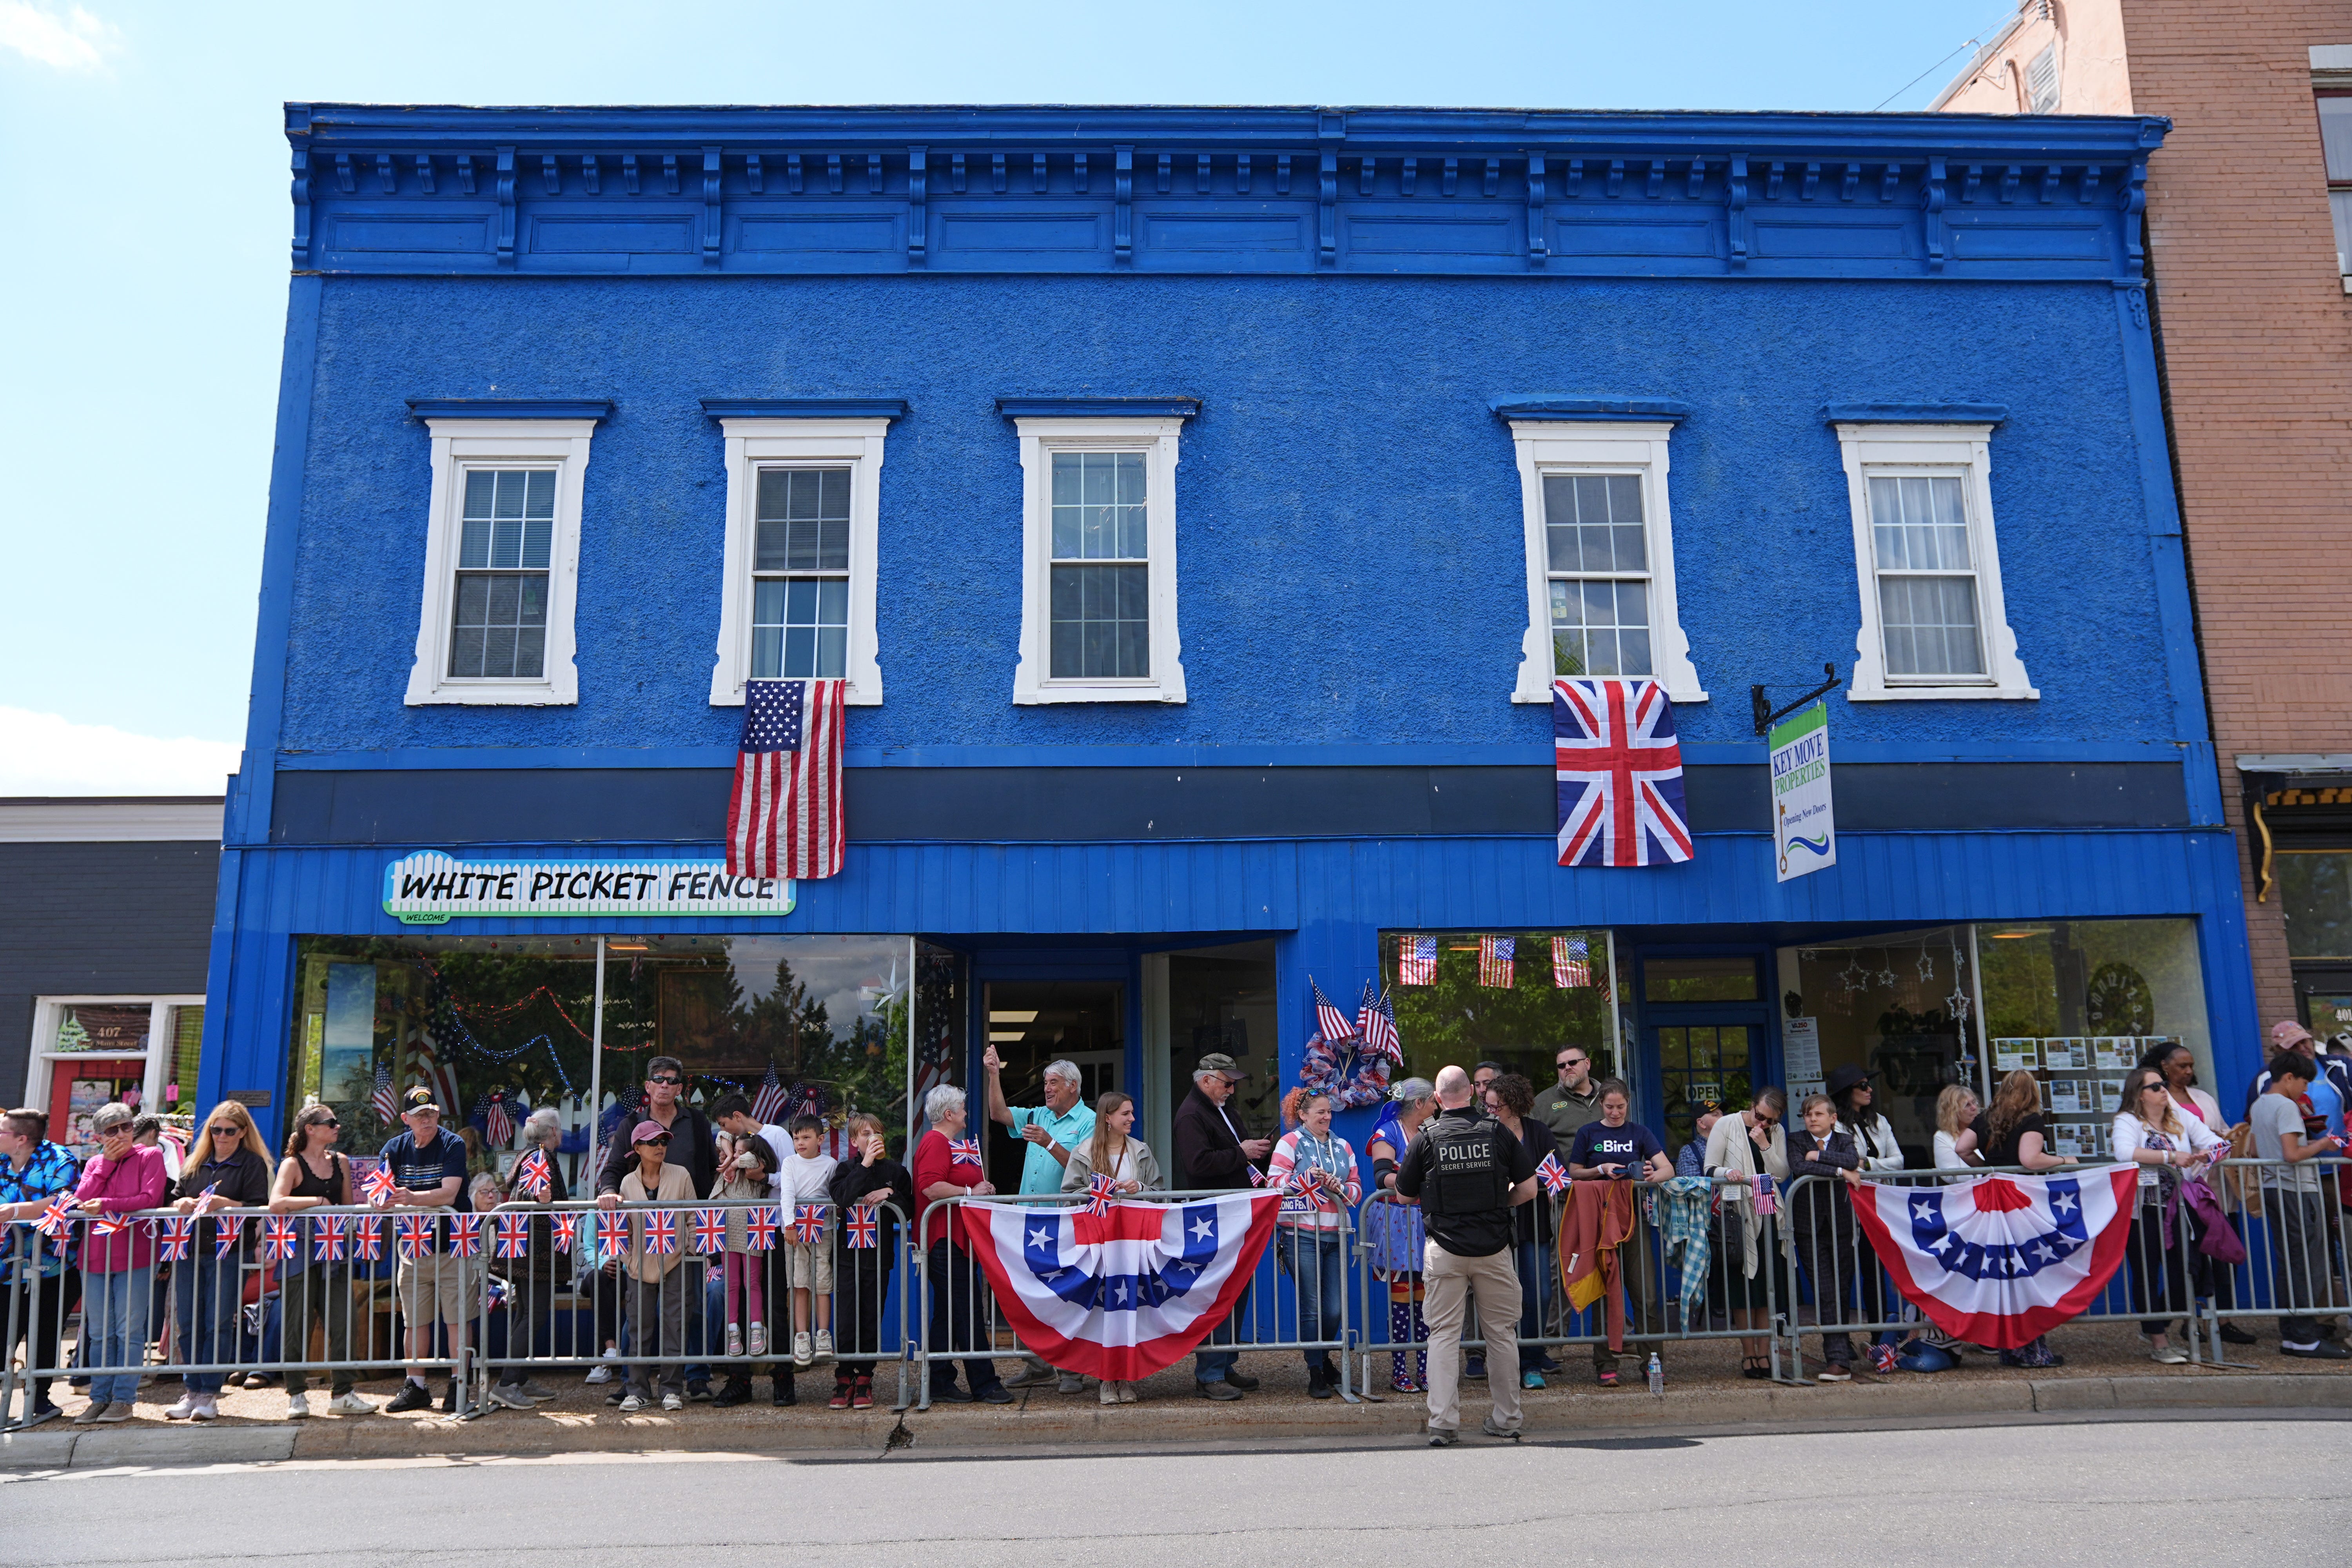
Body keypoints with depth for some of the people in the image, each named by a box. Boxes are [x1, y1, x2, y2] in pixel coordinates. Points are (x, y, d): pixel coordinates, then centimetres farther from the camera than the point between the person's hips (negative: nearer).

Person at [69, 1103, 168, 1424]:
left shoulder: (150, 1157, 1)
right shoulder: (95, 1164, 16)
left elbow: (149, 1199, -11)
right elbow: (81, 1201, 0)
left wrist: (105, 1204, -16)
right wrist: (107, 1162, -3)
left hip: (135, 1256, -5)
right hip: (95, 1257, 5)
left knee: (129, 1331, -3)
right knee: (99, 1333, 8)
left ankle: (124, 1398, 2)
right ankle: (100, 1398, 16)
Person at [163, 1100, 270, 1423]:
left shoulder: (253, 1164, 1)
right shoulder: (195, 1163, 16)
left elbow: (259, 1208, -7)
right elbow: (173, 1198, 15)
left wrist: (224, 1203, -21)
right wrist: (182, 1204, -7)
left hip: (229, 1254, -5)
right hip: (190, 1251, 5)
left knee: (219, 1324, -4)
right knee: (189, 1324, 7)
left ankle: (209, 1394, 2)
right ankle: (191, 1391, 16)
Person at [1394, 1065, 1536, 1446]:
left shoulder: (1426, 1138, -3)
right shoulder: (1498, 1133, -1)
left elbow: (1403, 1194, 6)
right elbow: (1529, 1189, 1)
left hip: (1445, 1249, -1)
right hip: (1494, 1246, 1)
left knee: (1444, 1334, 3)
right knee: (1501, 1332, 12)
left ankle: (1443, 1424, -1)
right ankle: (1506, 1420, 18)